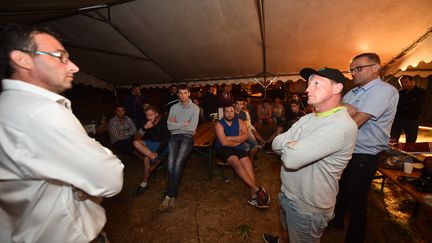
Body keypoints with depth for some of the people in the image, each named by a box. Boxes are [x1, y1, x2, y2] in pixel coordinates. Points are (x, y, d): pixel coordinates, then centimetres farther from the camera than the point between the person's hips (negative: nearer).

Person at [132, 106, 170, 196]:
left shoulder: (164, 122, -17)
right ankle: (155, 160, -23)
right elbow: (137, 138, -3)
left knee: (147, 157, -27)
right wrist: (144, 128, -20)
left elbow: (166, 140, -21)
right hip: (152, 145, 6)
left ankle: (144, 183, -10)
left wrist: (156, 152, -32)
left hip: (163, 146, -6)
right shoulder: (148, 124, -1)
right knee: (136, 143, -15)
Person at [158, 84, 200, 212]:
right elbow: (170, 126, 1)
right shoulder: (174, 107, 12)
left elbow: (192, 128, -7)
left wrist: (176, 124, -1)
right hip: (174, 136, 3)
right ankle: (172, 196, -8)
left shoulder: (195, 108, 3)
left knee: (178, 163, -23)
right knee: (171, 163, -19)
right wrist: (184, 123, -6)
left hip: (187, 136, -3)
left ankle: (168, 196, -12)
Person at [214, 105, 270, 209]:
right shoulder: (219, 124, -5)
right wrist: (238, 141, -3)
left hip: (238, 148, 4)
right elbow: (224, 143, -14)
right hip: (223, 149, -3)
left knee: (248, 163, -24)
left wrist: (230, 138, -13)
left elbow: (245, 136, -6)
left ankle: (253, 196, -26)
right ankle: (257, 189, -30)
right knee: (236, 162, -32)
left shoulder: (239, 121, 7)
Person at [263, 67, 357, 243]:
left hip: (307, 208, -7)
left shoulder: (341, 125, -27)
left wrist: (287, 144, -15)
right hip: (287, 193, 7)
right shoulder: (308, 118, 1)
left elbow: (292, 158, -35)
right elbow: (275, 144, -4)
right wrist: (293, 145, -22)